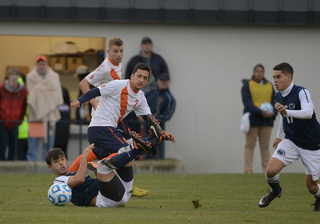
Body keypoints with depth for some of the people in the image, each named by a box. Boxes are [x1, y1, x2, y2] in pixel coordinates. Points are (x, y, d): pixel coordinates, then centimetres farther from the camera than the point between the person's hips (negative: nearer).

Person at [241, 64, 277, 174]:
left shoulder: (269, 86, 13)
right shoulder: (247, 85, 0)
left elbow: (274, 101, 9)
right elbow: (247, 102, -10)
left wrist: (273, 112, -12)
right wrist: (260, 112, -22)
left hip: (267, 119, 4)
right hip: (253, 119, -4)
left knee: (265, 146, 6)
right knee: (250, 145, -3)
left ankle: (266, 169, 7)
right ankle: (248, 170, -3)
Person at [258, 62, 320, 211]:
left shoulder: (301, 92, -19)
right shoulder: (279, 97, 3)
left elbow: (308, 113, -37)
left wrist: (287, 112, -51)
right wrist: (279, 136, 34)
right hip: (291, 142, 5)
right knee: (271, 171, -17)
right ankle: (276, 191, 17)